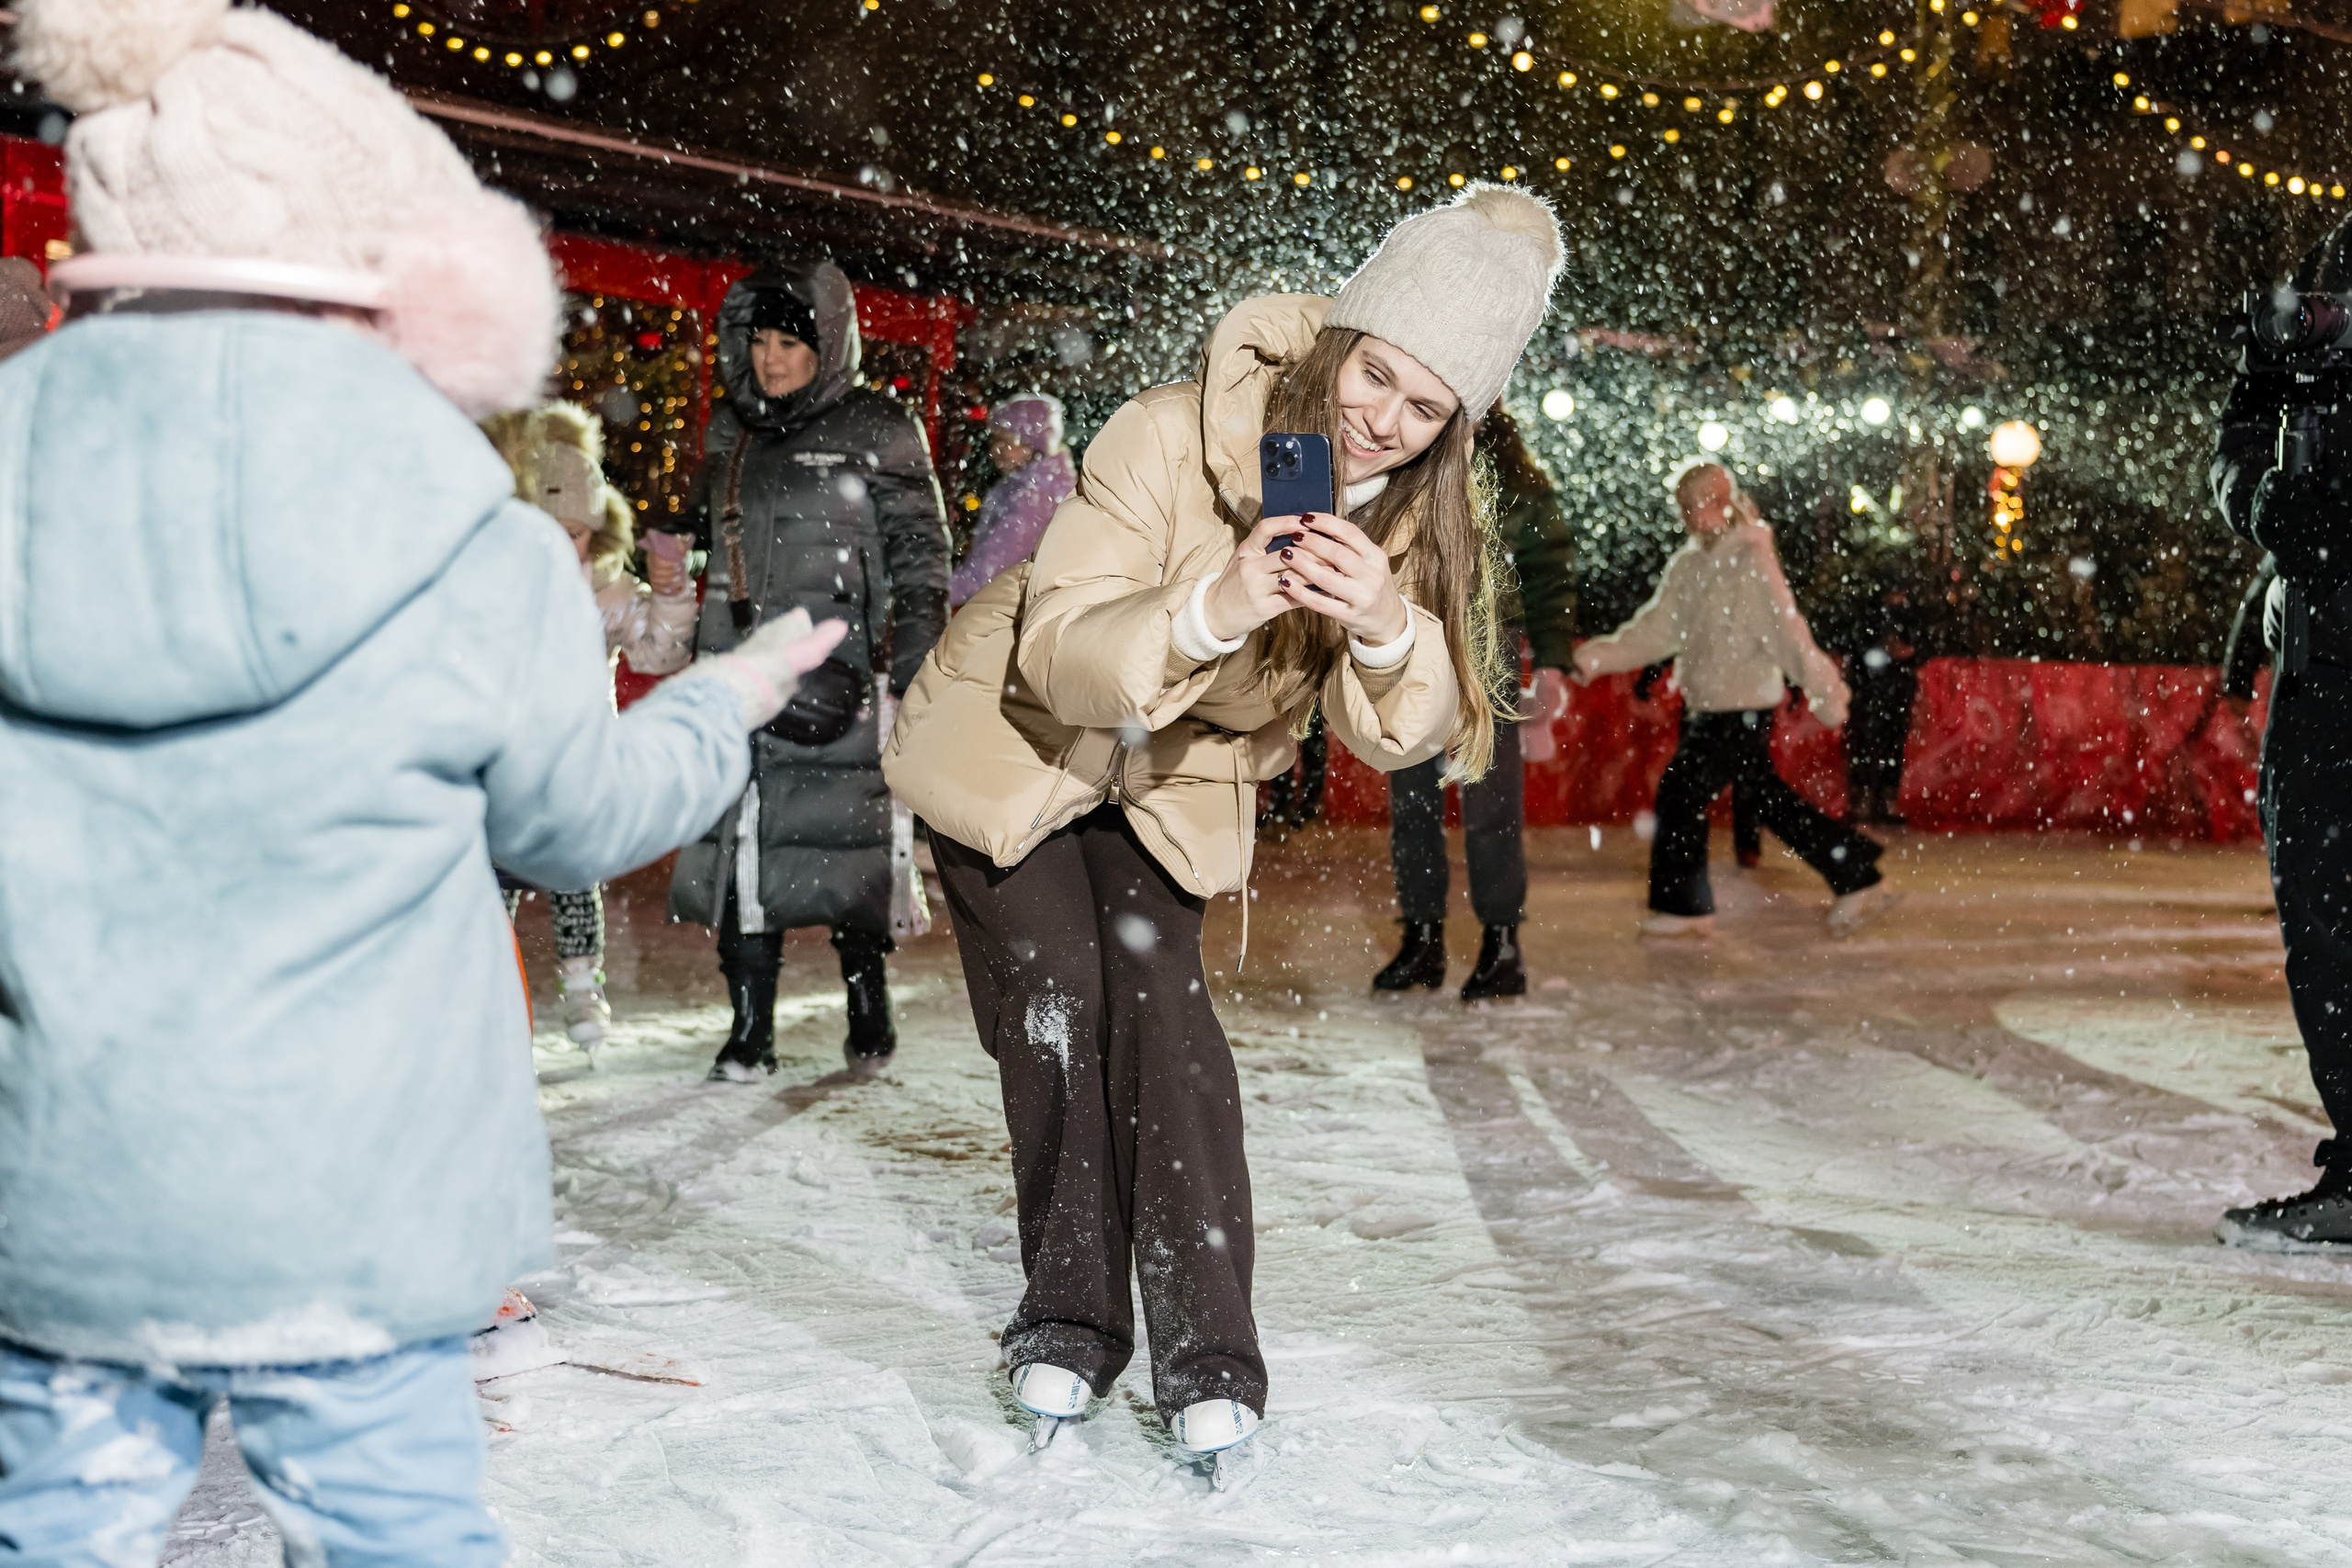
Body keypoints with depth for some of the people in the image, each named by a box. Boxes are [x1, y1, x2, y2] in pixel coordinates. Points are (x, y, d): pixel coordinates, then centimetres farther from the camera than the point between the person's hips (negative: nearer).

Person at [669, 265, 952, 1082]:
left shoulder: (878, 433, 0)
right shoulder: (732, 434, 15)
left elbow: (921, 562, -1)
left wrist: (916, 672, -8)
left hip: (839, 673, -4)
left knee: (845, 844, -3)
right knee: (740, 841, 0)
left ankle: (868, 1007, 16)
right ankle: (751, 1026, 8)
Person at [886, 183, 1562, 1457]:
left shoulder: (1418, 515, -14)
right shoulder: (1173, 437, -29)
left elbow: (1399, 734, -20)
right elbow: (1062, 652, -32)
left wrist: (1387, 632, -42)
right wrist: (1211, 610, -51)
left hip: (1170, 781, 3)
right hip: (1014, 742, -3)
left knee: (1160, 1005, -13)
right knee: (1053, 1007, -9)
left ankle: (1207, 1356, -10)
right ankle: (1069, 1320, 7)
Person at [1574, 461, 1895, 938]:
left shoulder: (1752, 561, -14)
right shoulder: (1687, 565, 9)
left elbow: (1784, 629, -20)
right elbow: (1655, 630, 6)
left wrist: (1822, 688, -25)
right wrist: (1597, 658, -6)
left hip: (1742, 706, -8)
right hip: (1705, 703, 8)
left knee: (1682, 793, -7)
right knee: (1768, 798, 12)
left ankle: (1681, 904, 8)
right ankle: (1858, 879, 19)